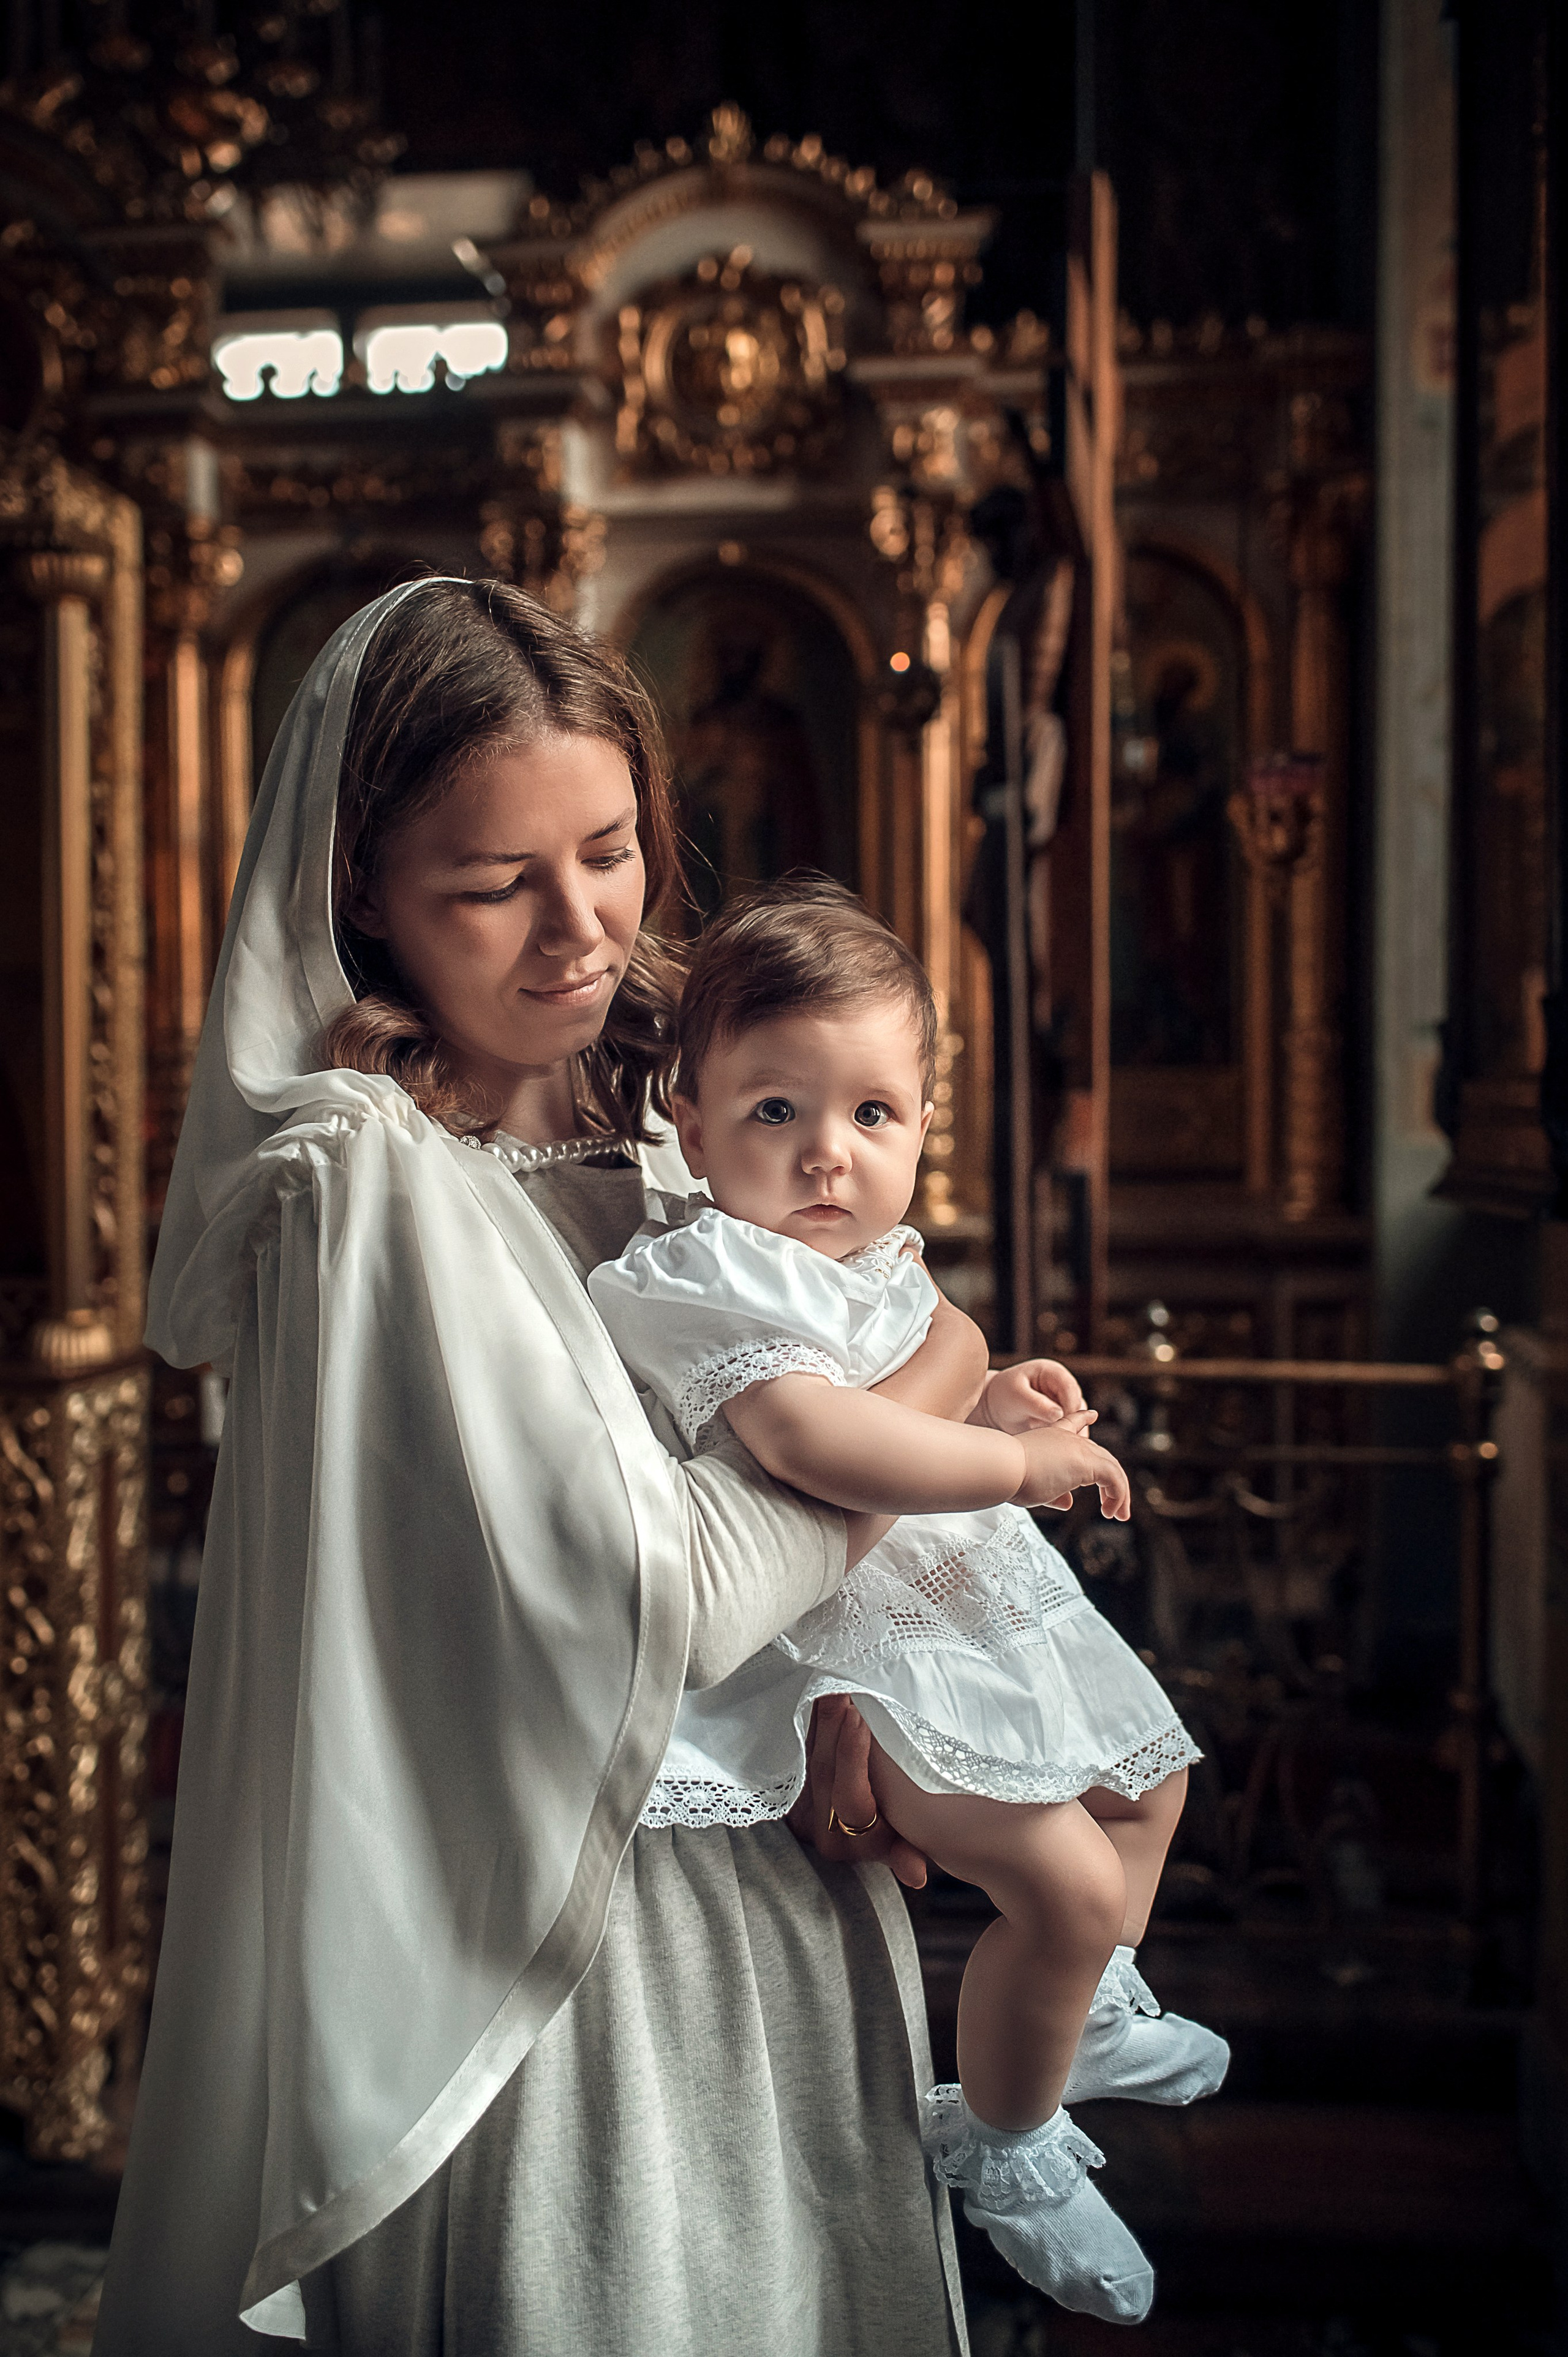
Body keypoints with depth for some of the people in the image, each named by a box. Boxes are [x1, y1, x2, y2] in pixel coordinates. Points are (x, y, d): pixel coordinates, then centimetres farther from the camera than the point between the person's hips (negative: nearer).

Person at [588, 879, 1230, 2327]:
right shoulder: (706, 1273, -23)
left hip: (975, 1603, 10)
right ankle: (999, 2142, 12)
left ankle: (1092, 2016, 49)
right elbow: (815, 1441, -38)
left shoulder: (878, 1261, 6)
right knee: (1068, 1883, -16)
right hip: (871, 1659, -10)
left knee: (1146, 1780, 25)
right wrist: (1022, 1462, -29)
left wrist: (991, 1407, 0)